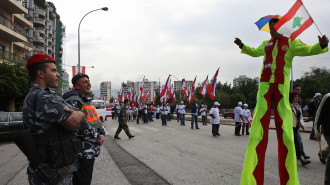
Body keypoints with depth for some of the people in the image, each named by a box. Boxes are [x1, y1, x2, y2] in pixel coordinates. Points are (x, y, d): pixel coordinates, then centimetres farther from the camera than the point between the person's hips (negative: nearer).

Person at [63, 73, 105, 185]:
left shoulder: (87, 101, 15)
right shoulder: (73, 101, -17)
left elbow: (96, 120, 20)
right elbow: (79, 128, -25)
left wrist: (102, 133, 0)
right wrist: (97, 138, -14)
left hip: (91, 151, 10)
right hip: (81, 153, -10)